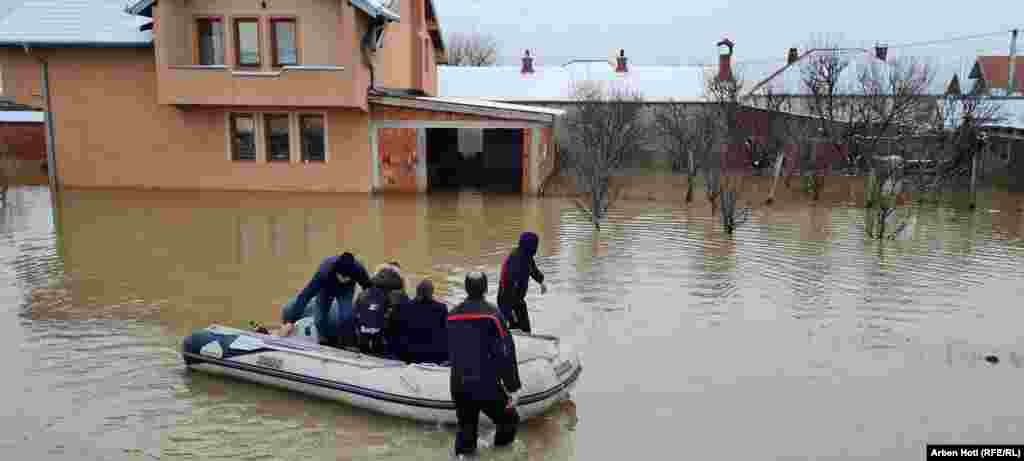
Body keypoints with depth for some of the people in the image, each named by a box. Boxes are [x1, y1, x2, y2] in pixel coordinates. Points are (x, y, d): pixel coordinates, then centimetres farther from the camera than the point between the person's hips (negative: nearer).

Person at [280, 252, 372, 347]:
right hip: (326, 287, 0)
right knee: (320, 318, -11)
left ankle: (343, 344, 0)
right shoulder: (325, 271, -42)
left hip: (346, 289, 0)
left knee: (346, 316, -21)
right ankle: (325, 343, 15)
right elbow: (305, 295, -41)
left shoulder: (358, 269, -37)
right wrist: (290, 321, -45)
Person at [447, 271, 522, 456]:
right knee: (508, 420, 16)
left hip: (459, 386, 5)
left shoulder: (452, 315, 4)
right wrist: (512, 382, -3)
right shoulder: (492, 313, -13)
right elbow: (505, 352, -13)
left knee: (465, 429, 18)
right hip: (487, 386, -5)